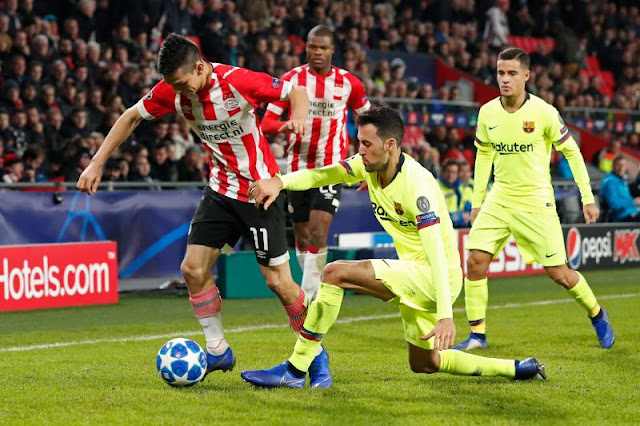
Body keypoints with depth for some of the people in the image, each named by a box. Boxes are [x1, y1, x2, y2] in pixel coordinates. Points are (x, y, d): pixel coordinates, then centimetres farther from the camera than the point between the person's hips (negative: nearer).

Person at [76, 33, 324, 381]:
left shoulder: (238, 82, -24)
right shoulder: (172, 90, -9)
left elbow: (296, 91, -11)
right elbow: (131, 117, 4)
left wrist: (298, 117, -34)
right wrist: (96, 164, -2)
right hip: (221, 189, 6)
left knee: (278, 281, -5)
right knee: (193, 268, -2)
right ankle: (218, 351, 13)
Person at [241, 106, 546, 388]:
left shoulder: (416, 184, -25)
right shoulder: (369, 165, -1)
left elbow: (436, 252, -30)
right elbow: (320, 175, -1)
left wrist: (445, 315, -37)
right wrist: (280, 182, -23)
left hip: (434, 275, -10)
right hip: (416, 274, 10)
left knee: (335, 273, -20)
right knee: (424, 364, 21)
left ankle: (295, 371, -16)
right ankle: (518, 369, 30)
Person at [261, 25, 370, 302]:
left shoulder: (349, 83, 0)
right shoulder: (291, 79, -1)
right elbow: (267, 123, -4)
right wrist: (287, 124, -27)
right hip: (298, 167, 2)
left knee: (318, 232, -16)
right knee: (301, 236, 8)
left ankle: (308, 300, -15)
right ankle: (314, 288, 27)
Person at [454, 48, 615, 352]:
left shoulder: (544, 112, -13)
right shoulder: (487, 113, -1)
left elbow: (571, 151, -3)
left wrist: (588, 198, -4)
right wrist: (476, 201, 12)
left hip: (536, 201, -4)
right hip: (499, 198, 4)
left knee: (558, 272, -1)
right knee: (475, 261, -10)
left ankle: (597, 315, 26)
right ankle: (477, 335, 1)